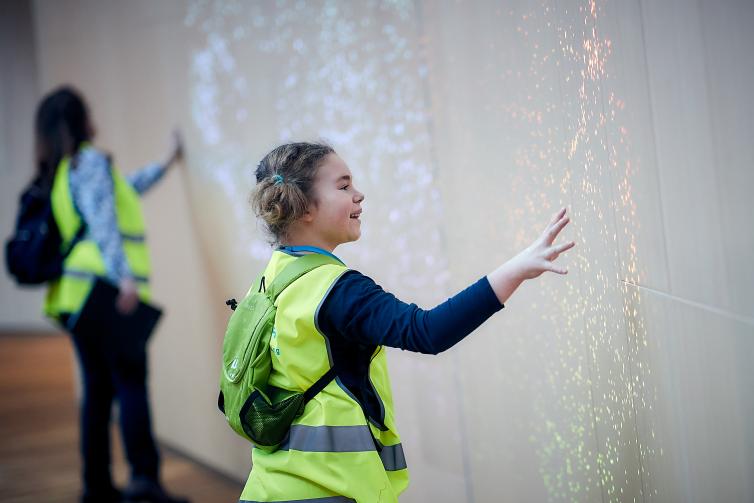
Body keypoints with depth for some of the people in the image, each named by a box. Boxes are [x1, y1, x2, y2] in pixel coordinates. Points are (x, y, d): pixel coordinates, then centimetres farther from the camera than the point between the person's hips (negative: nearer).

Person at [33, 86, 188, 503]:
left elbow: (121, 189, 37)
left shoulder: (60, 172, 22)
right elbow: (103, 224, -17)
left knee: (98, 388, 10)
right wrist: (125, 277, -26)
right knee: (131, 383, -11)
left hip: (75, 294, 9)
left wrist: (165, 165, 48)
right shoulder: (90, 161, -4)